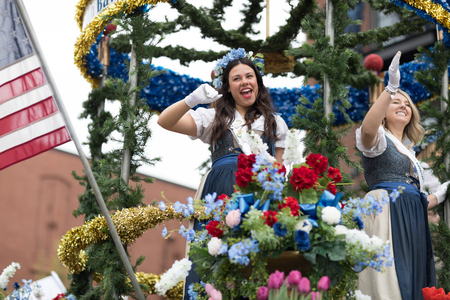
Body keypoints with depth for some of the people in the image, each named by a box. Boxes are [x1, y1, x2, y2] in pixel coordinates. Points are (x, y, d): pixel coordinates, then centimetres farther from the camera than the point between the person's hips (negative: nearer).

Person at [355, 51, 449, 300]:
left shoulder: (408, 153, 31)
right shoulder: (379, 139, 6)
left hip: (413, 224, 8)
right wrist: (391, 89, -28)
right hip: (386, 215, -8)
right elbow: (367, 128, -22)